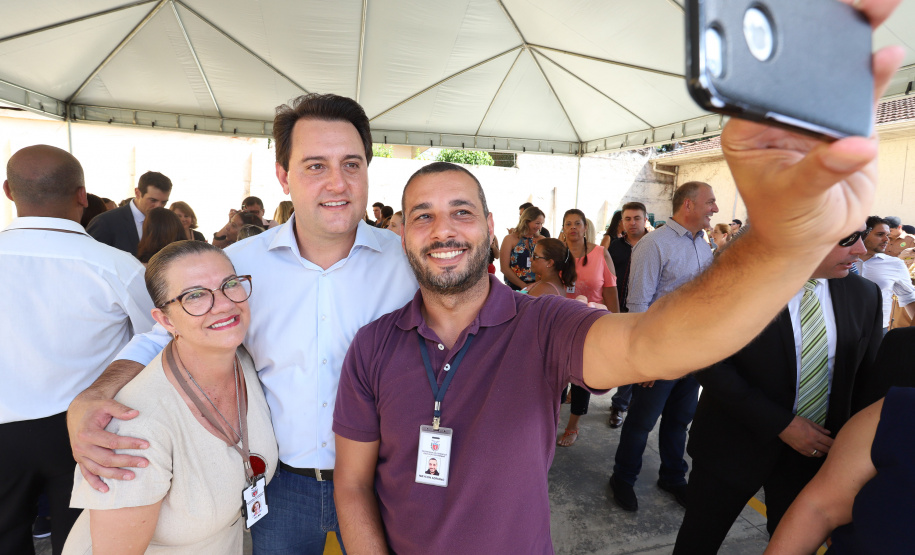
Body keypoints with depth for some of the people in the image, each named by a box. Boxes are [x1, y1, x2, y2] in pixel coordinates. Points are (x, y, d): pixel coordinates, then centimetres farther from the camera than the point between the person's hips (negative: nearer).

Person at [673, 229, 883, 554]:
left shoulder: (864, 295, -2)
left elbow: (868, 378, 5)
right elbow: (709, 363, -18)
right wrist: (780, 423, -21)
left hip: (817, 450, 4)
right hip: (735, 443, -4)